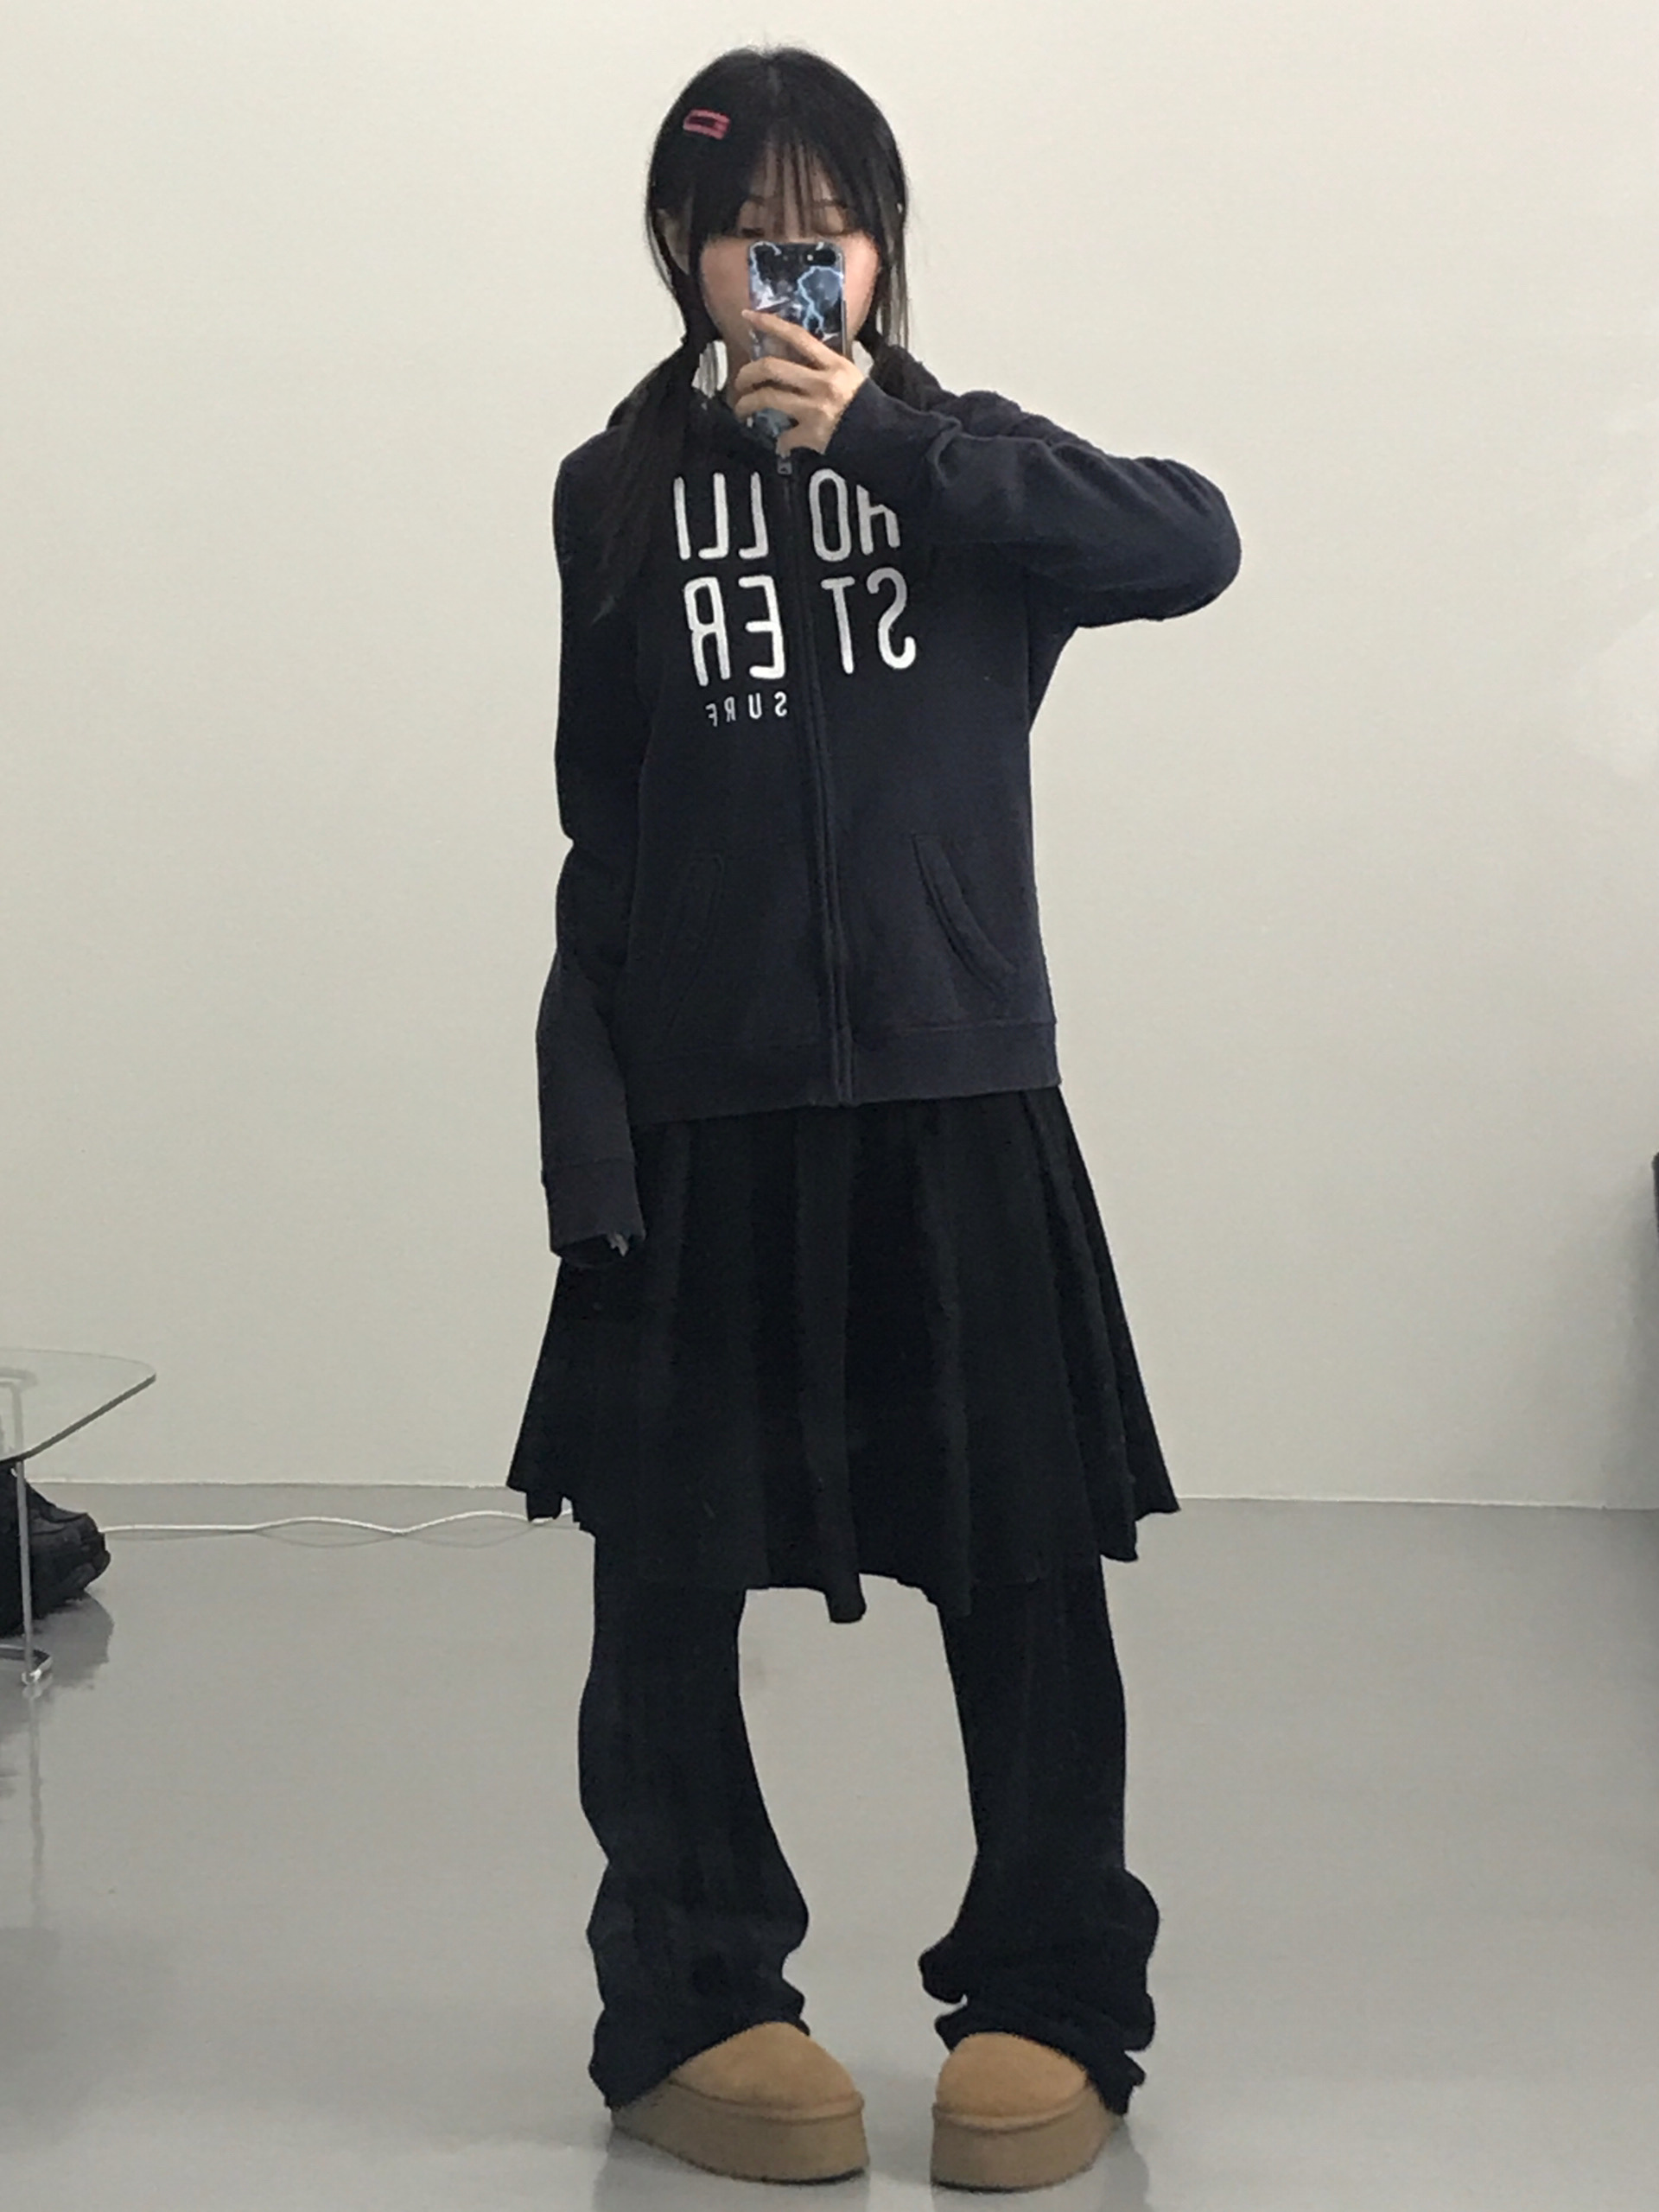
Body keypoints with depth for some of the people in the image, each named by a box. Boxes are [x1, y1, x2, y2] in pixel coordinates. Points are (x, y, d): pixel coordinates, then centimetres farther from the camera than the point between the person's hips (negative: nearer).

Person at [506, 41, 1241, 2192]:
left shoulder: (963, 466, 7)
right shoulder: (621, 493, 8)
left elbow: (1195, 543, -12)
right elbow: (602, 824, 8)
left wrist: (884, 438, -16)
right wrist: (583, 1118, 0)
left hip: (958, 1098, 0)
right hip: (702, 1115, 0)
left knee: (1028, 1571, 3)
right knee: (669, 1581, 5)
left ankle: (1052, 1996, 17)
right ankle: (692, 2002, 20)